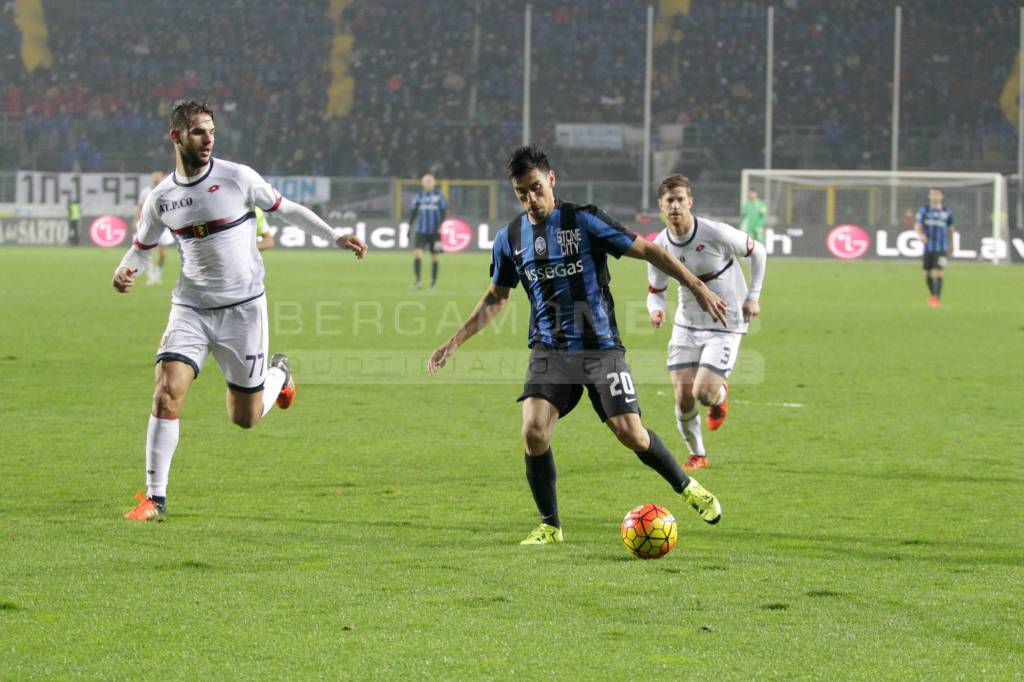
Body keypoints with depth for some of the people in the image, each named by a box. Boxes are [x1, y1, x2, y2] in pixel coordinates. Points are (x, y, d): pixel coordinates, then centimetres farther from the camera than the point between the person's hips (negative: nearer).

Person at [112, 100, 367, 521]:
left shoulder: (237, 178, -8)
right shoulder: (161, 198, 0)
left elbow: (286, 209, 6)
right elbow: (142, 246, 15)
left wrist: (336, 238, 3)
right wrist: (125, 270, -6)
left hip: (242, 307, -2)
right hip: (190, 308, 2)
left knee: (245, 419, 5)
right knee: (167, 392, -19)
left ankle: (277, 373, 41)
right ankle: (155, 498, -10)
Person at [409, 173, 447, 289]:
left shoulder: (439, 196, 1)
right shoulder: (419, 196, 7)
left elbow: (444, 212, -2)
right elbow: (413, 213, 12)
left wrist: (440, 225, -15)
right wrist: (409, 227, 6)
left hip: (434, 232, -1)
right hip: (421, 231, 1)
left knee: (434, 257, 5)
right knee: (417, 253, -15)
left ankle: (434, 282, 17)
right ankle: (417, 281, -16)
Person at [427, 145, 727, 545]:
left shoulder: (584, 221, -8)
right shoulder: (510, 238, 5)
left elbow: (647, 251, -7)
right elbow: (496, 298, 20)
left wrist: (699, 289, -12)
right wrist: (455, 342, 13)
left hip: (601, 347, -3)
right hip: (549, 351, 3)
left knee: (630, 433, -11)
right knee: (534, 432, -17)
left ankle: (686, 487, 18)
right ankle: (549, 525, 2)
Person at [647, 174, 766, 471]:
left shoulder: (716, 234, -19)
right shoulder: (660, 246, -7)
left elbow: (757, 251, -2)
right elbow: (655, 290, 6)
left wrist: (753, 297, -5)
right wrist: (656, 309, -18)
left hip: (726, 326, -4)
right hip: (687, 324, 4)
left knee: (704, 393, -17)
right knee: (683, 396, -5)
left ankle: (720, 396, 23)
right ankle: (697, 455, 20)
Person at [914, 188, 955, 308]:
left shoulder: (947, 212, 3)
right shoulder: (924, 210, 0)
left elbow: (950, 228, 17)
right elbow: (917, 226, -8)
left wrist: (951, 244, 23)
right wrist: (920, 235, -31)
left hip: (941, 248, -1)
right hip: (928, 247, 1)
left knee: (938, 272, -17)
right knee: (928, 275, 9)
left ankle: (936, 299, -17)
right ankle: (932, 293, 38)